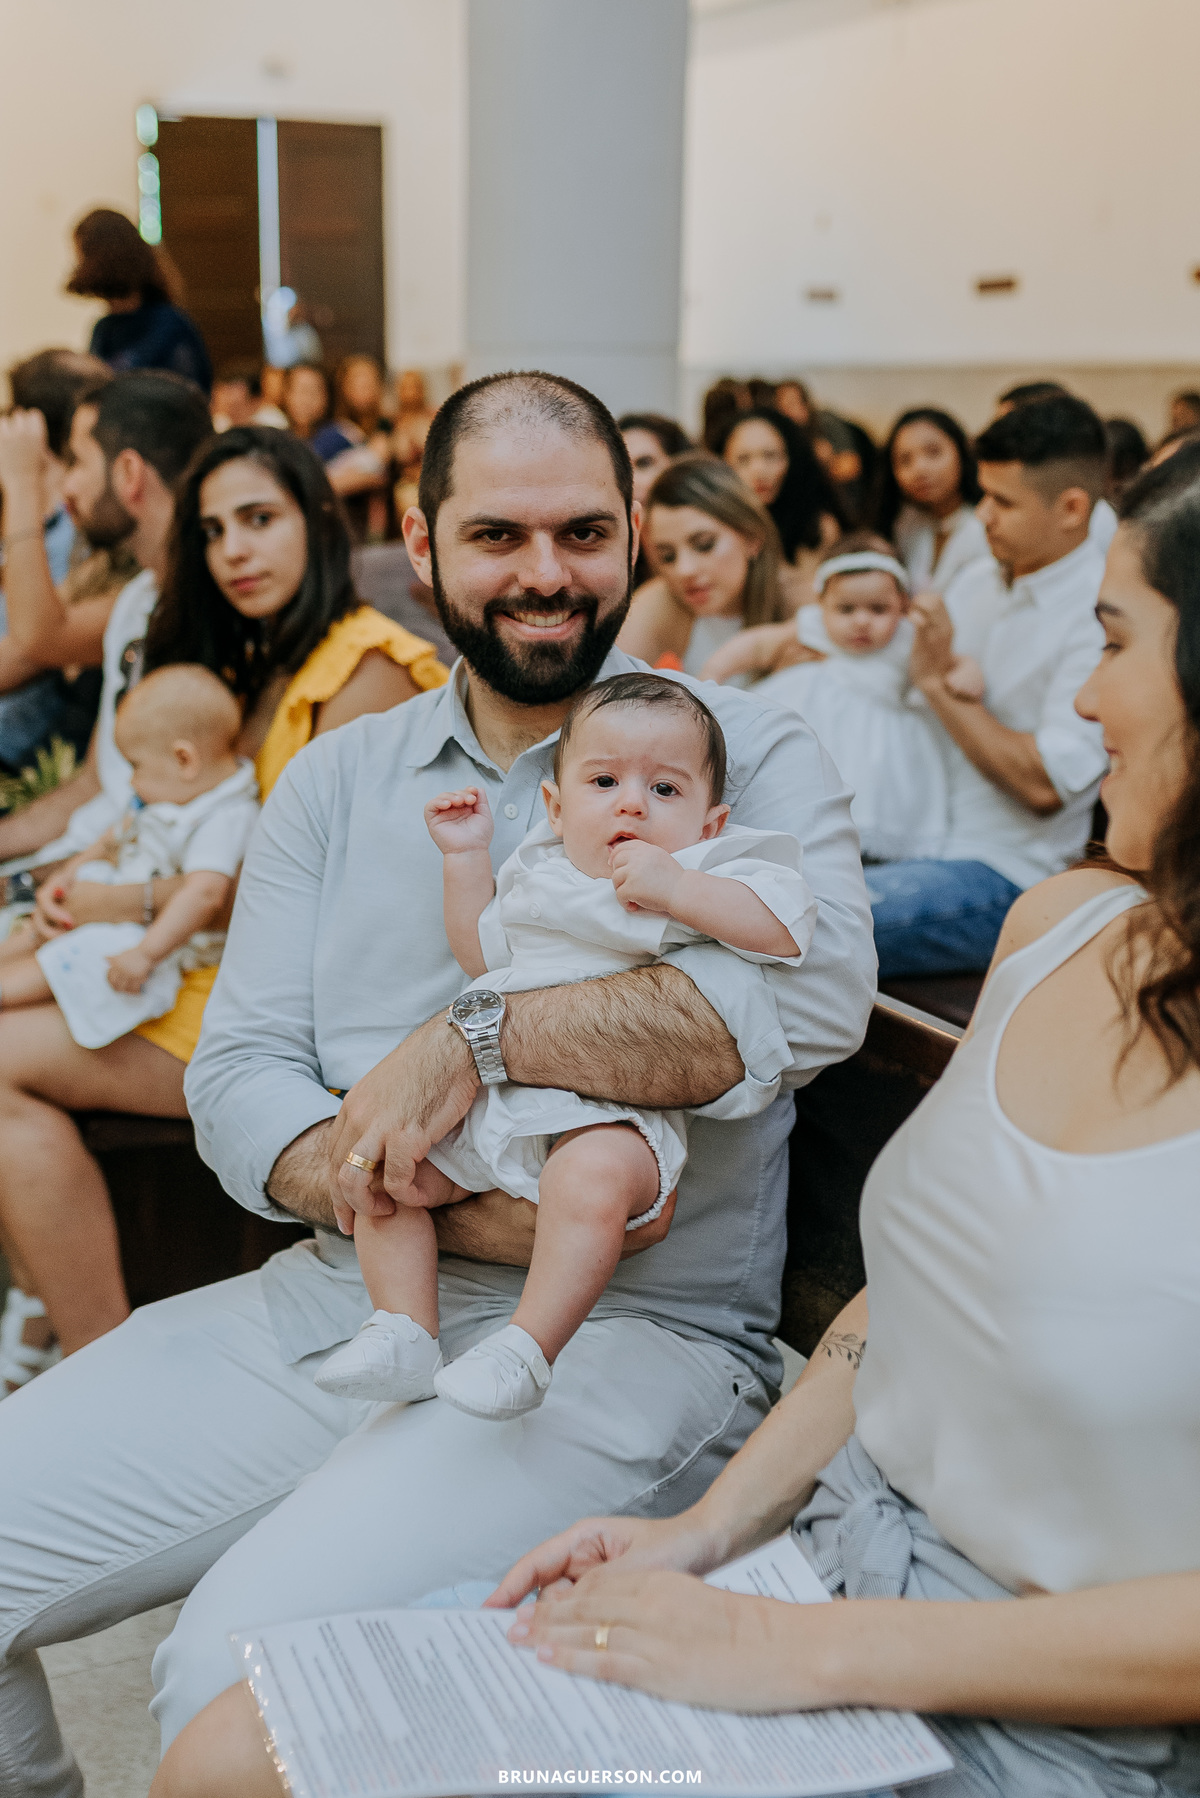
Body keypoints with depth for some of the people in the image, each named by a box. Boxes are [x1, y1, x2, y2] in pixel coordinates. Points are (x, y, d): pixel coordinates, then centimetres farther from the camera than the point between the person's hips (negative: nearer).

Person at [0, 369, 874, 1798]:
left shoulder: (744, 752, 0)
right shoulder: (335, 782, 13)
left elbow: (815, 990, -20)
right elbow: (239, 1073, 3)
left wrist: (473, 1039, -22)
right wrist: (442, 1203, -15)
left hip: (627, 1331, -5)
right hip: (326, 1302, 5)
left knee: (240, 1671, -25)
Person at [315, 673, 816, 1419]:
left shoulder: (706, 876, 2)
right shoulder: (541, 875, 20)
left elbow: (786, 927, -16)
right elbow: (481, 952, 35)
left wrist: (673, 889, -21)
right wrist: (466, 857, 25)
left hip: (614, 1112, -7)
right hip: (495, 1100, 7)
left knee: (591, 1177, -37)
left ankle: (528, 1350, -28)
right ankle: (405, 1332, 4)